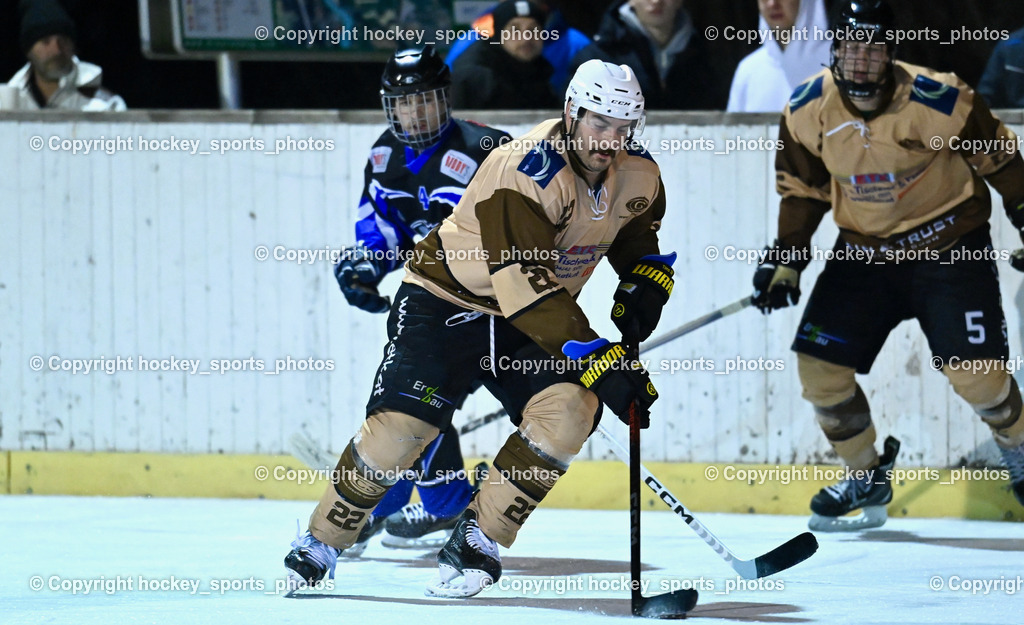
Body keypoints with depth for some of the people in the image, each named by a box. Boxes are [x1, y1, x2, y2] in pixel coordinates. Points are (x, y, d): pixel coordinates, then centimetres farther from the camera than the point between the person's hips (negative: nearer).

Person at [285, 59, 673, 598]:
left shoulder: (638, 177, -5)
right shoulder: (524, 173, -29)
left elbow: (640, 234, 20)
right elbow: (529, 286, -35)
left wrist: (645, 285, -2)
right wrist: (598, 361, -38)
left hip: (535, 320, 6)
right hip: (446, 302, -6)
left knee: (570, 410, -22)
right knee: (400, 423, -21)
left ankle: (477, 539, -10)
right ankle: (320, 544, 0)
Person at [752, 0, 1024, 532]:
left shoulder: (939, 102, -21)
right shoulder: (806, 113, -10)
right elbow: (803, 189, 7)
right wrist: (786, 258, 2)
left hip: (948, 246, -4)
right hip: (863, 250, 4)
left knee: (975, 372, -12)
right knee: (819, 365, -5)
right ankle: (866, 480, 17)